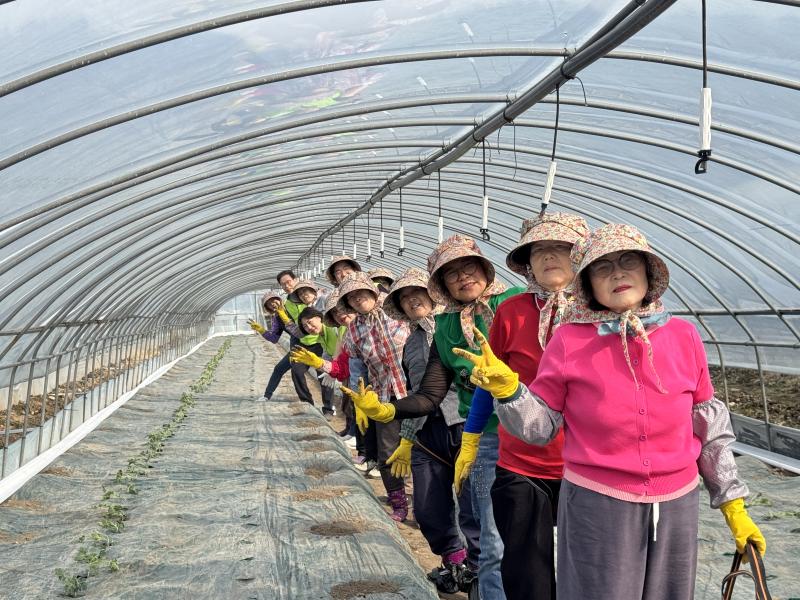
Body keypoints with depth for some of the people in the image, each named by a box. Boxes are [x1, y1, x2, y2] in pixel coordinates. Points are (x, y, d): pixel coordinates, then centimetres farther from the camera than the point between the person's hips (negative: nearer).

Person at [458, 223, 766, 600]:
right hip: (596, 506, -3)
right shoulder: (569, 341, -8)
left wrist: (733, 503, 9)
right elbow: (541, 426, -4)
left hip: (677, 506, 3)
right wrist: (506, 389, -22)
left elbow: (709, 427, 6)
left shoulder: (683, 336, -2)